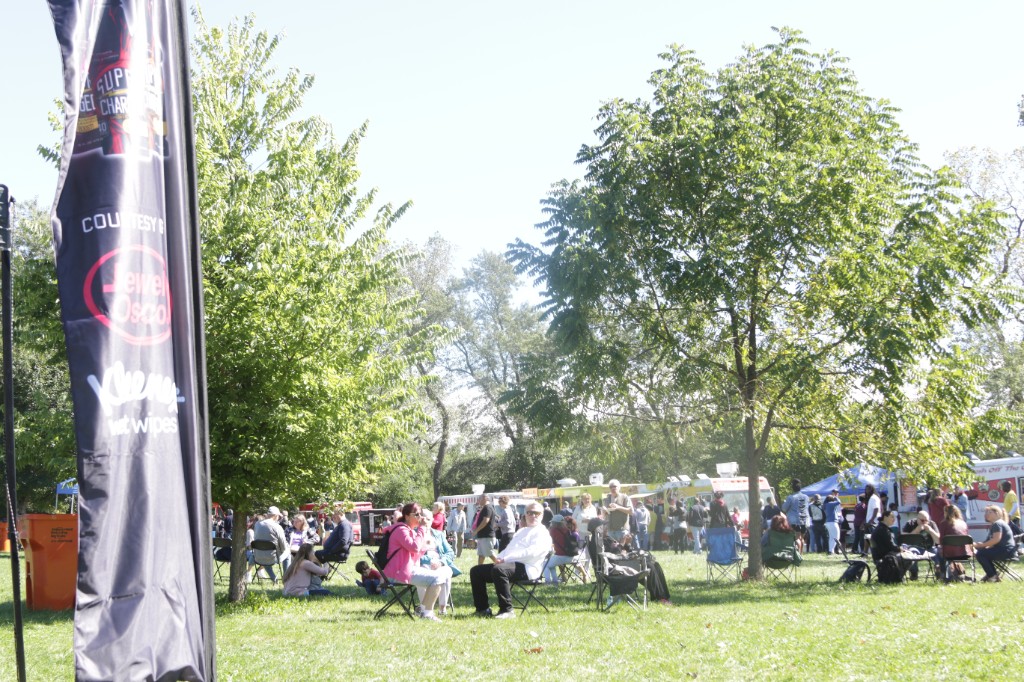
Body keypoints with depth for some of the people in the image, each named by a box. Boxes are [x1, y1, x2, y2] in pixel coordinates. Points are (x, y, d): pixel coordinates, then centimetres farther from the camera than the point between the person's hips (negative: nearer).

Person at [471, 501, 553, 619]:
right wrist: (499, 558, 2)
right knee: (476, 571, 2)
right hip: (506, 564, 9)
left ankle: (507, 610, -33)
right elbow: (508, 549, 28)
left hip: (526, 568, -9)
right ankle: (483, 609, 4)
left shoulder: (542, 533, 0)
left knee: (498, 570, -38)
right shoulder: (521, 531, 29)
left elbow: (532, 552, -16)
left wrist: (505, 559, -20)